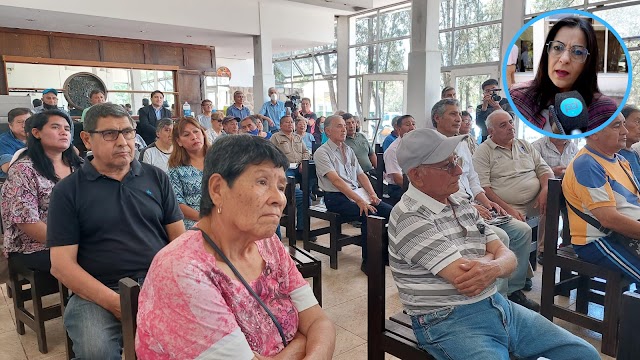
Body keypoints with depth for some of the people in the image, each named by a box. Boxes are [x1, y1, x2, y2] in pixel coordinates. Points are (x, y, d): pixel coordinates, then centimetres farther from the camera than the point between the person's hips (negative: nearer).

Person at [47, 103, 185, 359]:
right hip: (96, 292, -2)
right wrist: (115, 303, -16)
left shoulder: (156, 178, 11)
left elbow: (179, 238, 10)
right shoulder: (68, 190, 5)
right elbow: (62, 264, -1)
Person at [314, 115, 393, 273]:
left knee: (390, 211, -12)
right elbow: (336, 180, -18)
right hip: (337, 198, -7)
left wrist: (372, 194, -3)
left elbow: (361, 174, 15)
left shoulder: (349, 150, 18)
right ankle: (368, 261, -17)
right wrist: (359, 200, -26)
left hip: (357, 192, 7)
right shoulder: (322, 152, -7)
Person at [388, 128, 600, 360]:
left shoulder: (463, 207, 10)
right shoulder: (409, 218, -17)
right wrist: (491, 255, -1)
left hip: (498, 306, 8)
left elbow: (508, 258, 5)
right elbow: (466, 280, -22)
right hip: (447, 322, -7)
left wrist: (492, 267, -19)